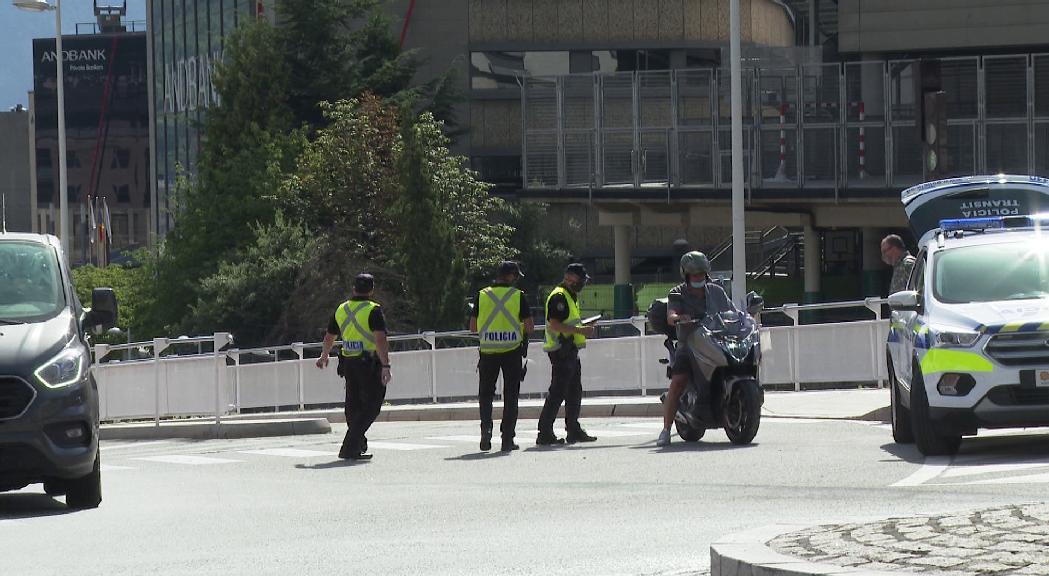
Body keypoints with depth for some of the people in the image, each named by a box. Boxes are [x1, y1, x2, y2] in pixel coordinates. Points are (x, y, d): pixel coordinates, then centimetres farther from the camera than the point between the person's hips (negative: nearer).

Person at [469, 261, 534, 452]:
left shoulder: (482, 295, 1)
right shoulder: (518, 296, -4)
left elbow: (473, 327, 4)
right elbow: (530, 327, -5)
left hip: (488, 351, 1)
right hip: (512, 350, -1)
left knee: (485, 393, 14)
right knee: (510, 395, 7)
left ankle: (486, 427, -9)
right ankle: (507, 439, 4)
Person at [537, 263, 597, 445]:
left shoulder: (571, 297, 21)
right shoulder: (559, 297, -13)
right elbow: (555, 324, -23)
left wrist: (583, 330, 18)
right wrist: (580, 330, -23)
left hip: (570, 352, 11)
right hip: (561, 351, -11)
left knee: (575, 392, 15)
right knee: (557, 393, -11)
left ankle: (574, 430, 23)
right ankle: (544, 434, -10)